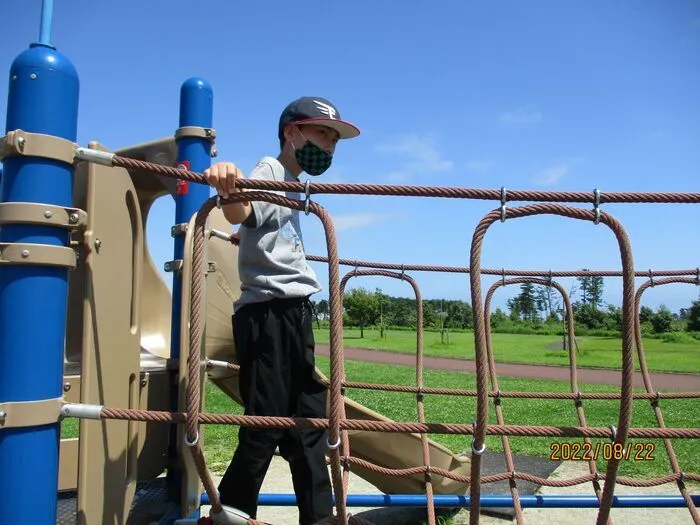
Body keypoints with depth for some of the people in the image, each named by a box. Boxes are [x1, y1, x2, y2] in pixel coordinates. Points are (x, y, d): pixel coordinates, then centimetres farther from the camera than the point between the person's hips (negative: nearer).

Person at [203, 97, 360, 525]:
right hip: (269, 315, -10)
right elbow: (239, 214, -32)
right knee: (266, 426, -3)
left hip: (293, 314, 10)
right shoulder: (269, 174, -9)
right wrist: (229, 190, -54)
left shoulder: (291, 186, 18)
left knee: (309, 420, 14)